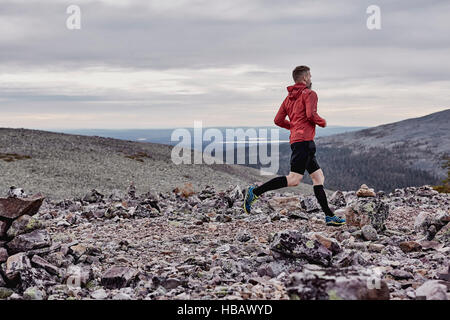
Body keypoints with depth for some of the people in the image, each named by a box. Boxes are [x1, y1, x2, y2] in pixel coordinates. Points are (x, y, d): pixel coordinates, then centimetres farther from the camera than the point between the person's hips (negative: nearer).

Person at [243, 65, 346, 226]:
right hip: (304, 140, -10)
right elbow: (311, 115, -18)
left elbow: (278, 120, 15)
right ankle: (255, 192, -17)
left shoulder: (289, 98, 21)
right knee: (294, 179, -15)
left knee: (319, 177, 9)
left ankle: (329, 216, 7)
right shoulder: (309, 94, -3)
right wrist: (322, 122, 1)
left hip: (296, 139, 10)